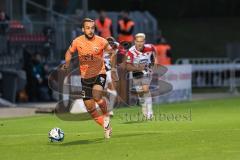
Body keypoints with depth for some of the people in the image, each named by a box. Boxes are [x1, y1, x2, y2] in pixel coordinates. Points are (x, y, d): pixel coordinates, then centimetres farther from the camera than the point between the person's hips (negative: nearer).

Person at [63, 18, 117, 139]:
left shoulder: (101, 41, -12)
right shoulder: (77, 42, -6)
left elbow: (112, 53, 3)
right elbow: (69, 52, 12)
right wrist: (67, 63, -5)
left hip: (99, 74, -3)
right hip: (85, 77, 3)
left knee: (97, 96, -31)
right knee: (90, 108, 5)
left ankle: (106, 115, -2)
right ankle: (107, 127, 25)